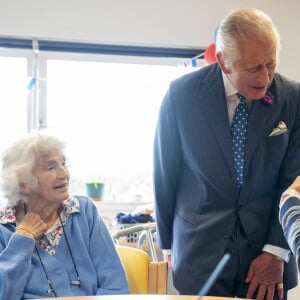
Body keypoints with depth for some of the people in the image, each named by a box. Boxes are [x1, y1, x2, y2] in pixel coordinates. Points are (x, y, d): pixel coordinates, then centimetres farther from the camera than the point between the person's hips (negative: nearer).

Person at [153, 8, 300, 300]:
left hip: (266, 251, 1)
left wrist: (277, 252, -9)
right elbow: (165, 174, 0)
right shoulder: (182, 94, -9)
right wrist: (168, 244, 7)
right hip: (199, 254, -1)